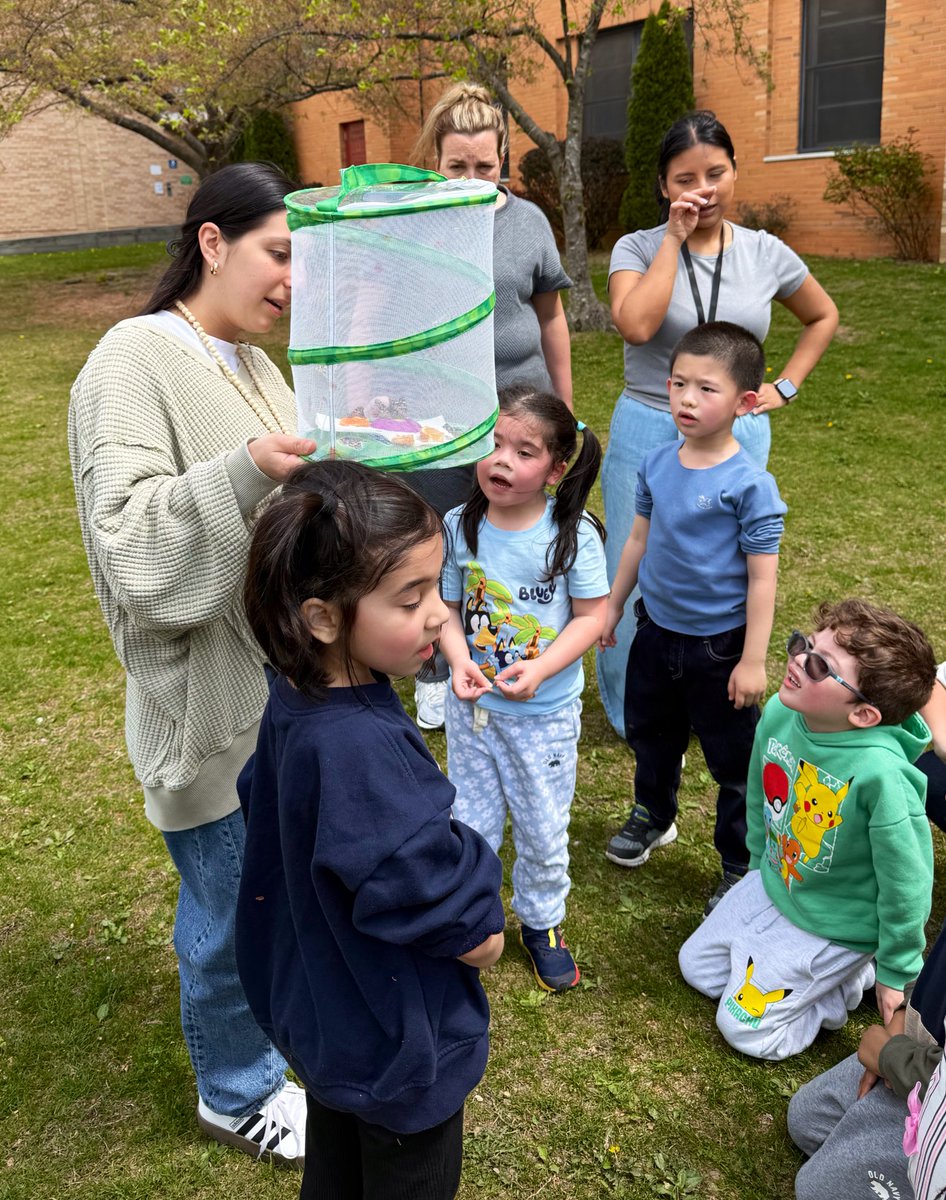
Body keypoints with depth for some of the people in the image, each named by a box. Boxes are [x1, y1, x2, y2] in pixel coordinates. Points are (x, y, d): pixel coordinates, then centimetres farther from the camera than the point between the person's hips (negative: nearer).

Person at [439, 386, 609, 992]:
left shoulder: (574, 534, -16)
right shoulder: (460, 526, -9)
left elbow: (590, 616, -11)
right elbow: (448, 607, -2)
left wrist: (538, 670, -23)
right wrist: (460, 662, -19)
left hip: (546, 713, -1)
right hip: (472, 707, 2)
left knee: (543, 830, 16)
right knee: (469, 825, 16)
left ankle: (542, 922, 42)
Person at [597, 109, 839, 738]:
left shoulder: (767, 253, 2)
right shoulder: (639, 248, -5)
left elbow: (823, 316, 18)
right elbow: (635, 326, -25)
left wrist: (785, 387, 6)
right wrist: (675, 238, -18)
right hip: (649, 434, -2)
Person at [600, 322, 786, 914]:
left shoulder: (750, 484, -20)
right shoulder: (657, 464, -3)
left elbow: (762, 577, -17)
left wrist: (753, 660, -16)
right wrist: (612, 606, 15)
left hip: (719, 645, -6)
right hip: (657, 629, 6)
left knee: (733, 760, 9)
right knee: (650, 734, 25)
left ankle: (742, 866, 29)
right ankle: (653, 817, 52)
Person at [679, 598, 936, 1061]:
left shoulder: (880, 772, -39)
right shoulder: (779, 714, -19)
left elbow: (906, 884, -25)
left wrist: (896, 975, -11)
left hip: (836, 925, -6)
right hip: (771, 885, 7)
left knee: (745, 1026, 1)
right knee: (696, 967, 19)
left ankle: (857, 975, 16)